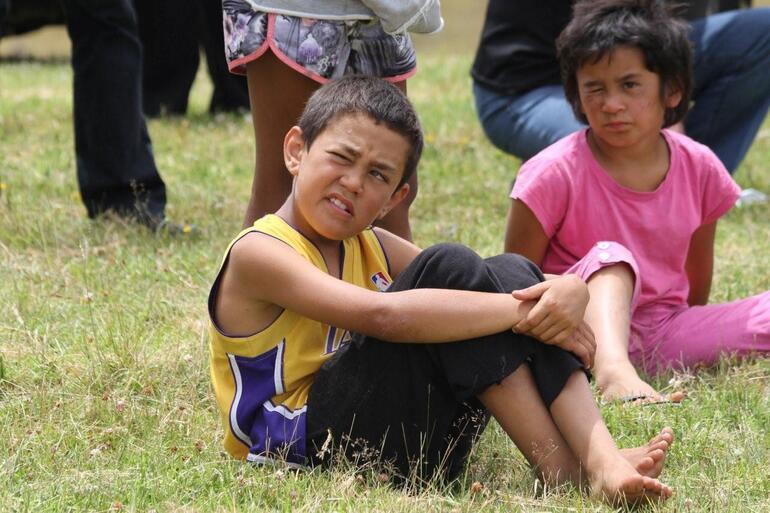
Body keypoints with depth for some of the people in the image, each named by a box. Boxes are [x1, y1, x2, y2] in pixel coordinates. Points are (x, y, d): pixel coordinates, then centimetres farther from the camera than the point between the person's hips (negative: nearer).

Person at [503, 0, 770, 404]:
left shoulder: (699, 169, 1)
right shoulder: (555, 173, -11)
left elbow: (697, 280, 13)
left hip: (667, 334, 4)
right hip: (589, 328, -4)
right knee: (610, 258, -34)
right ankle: (612, 371, -58)